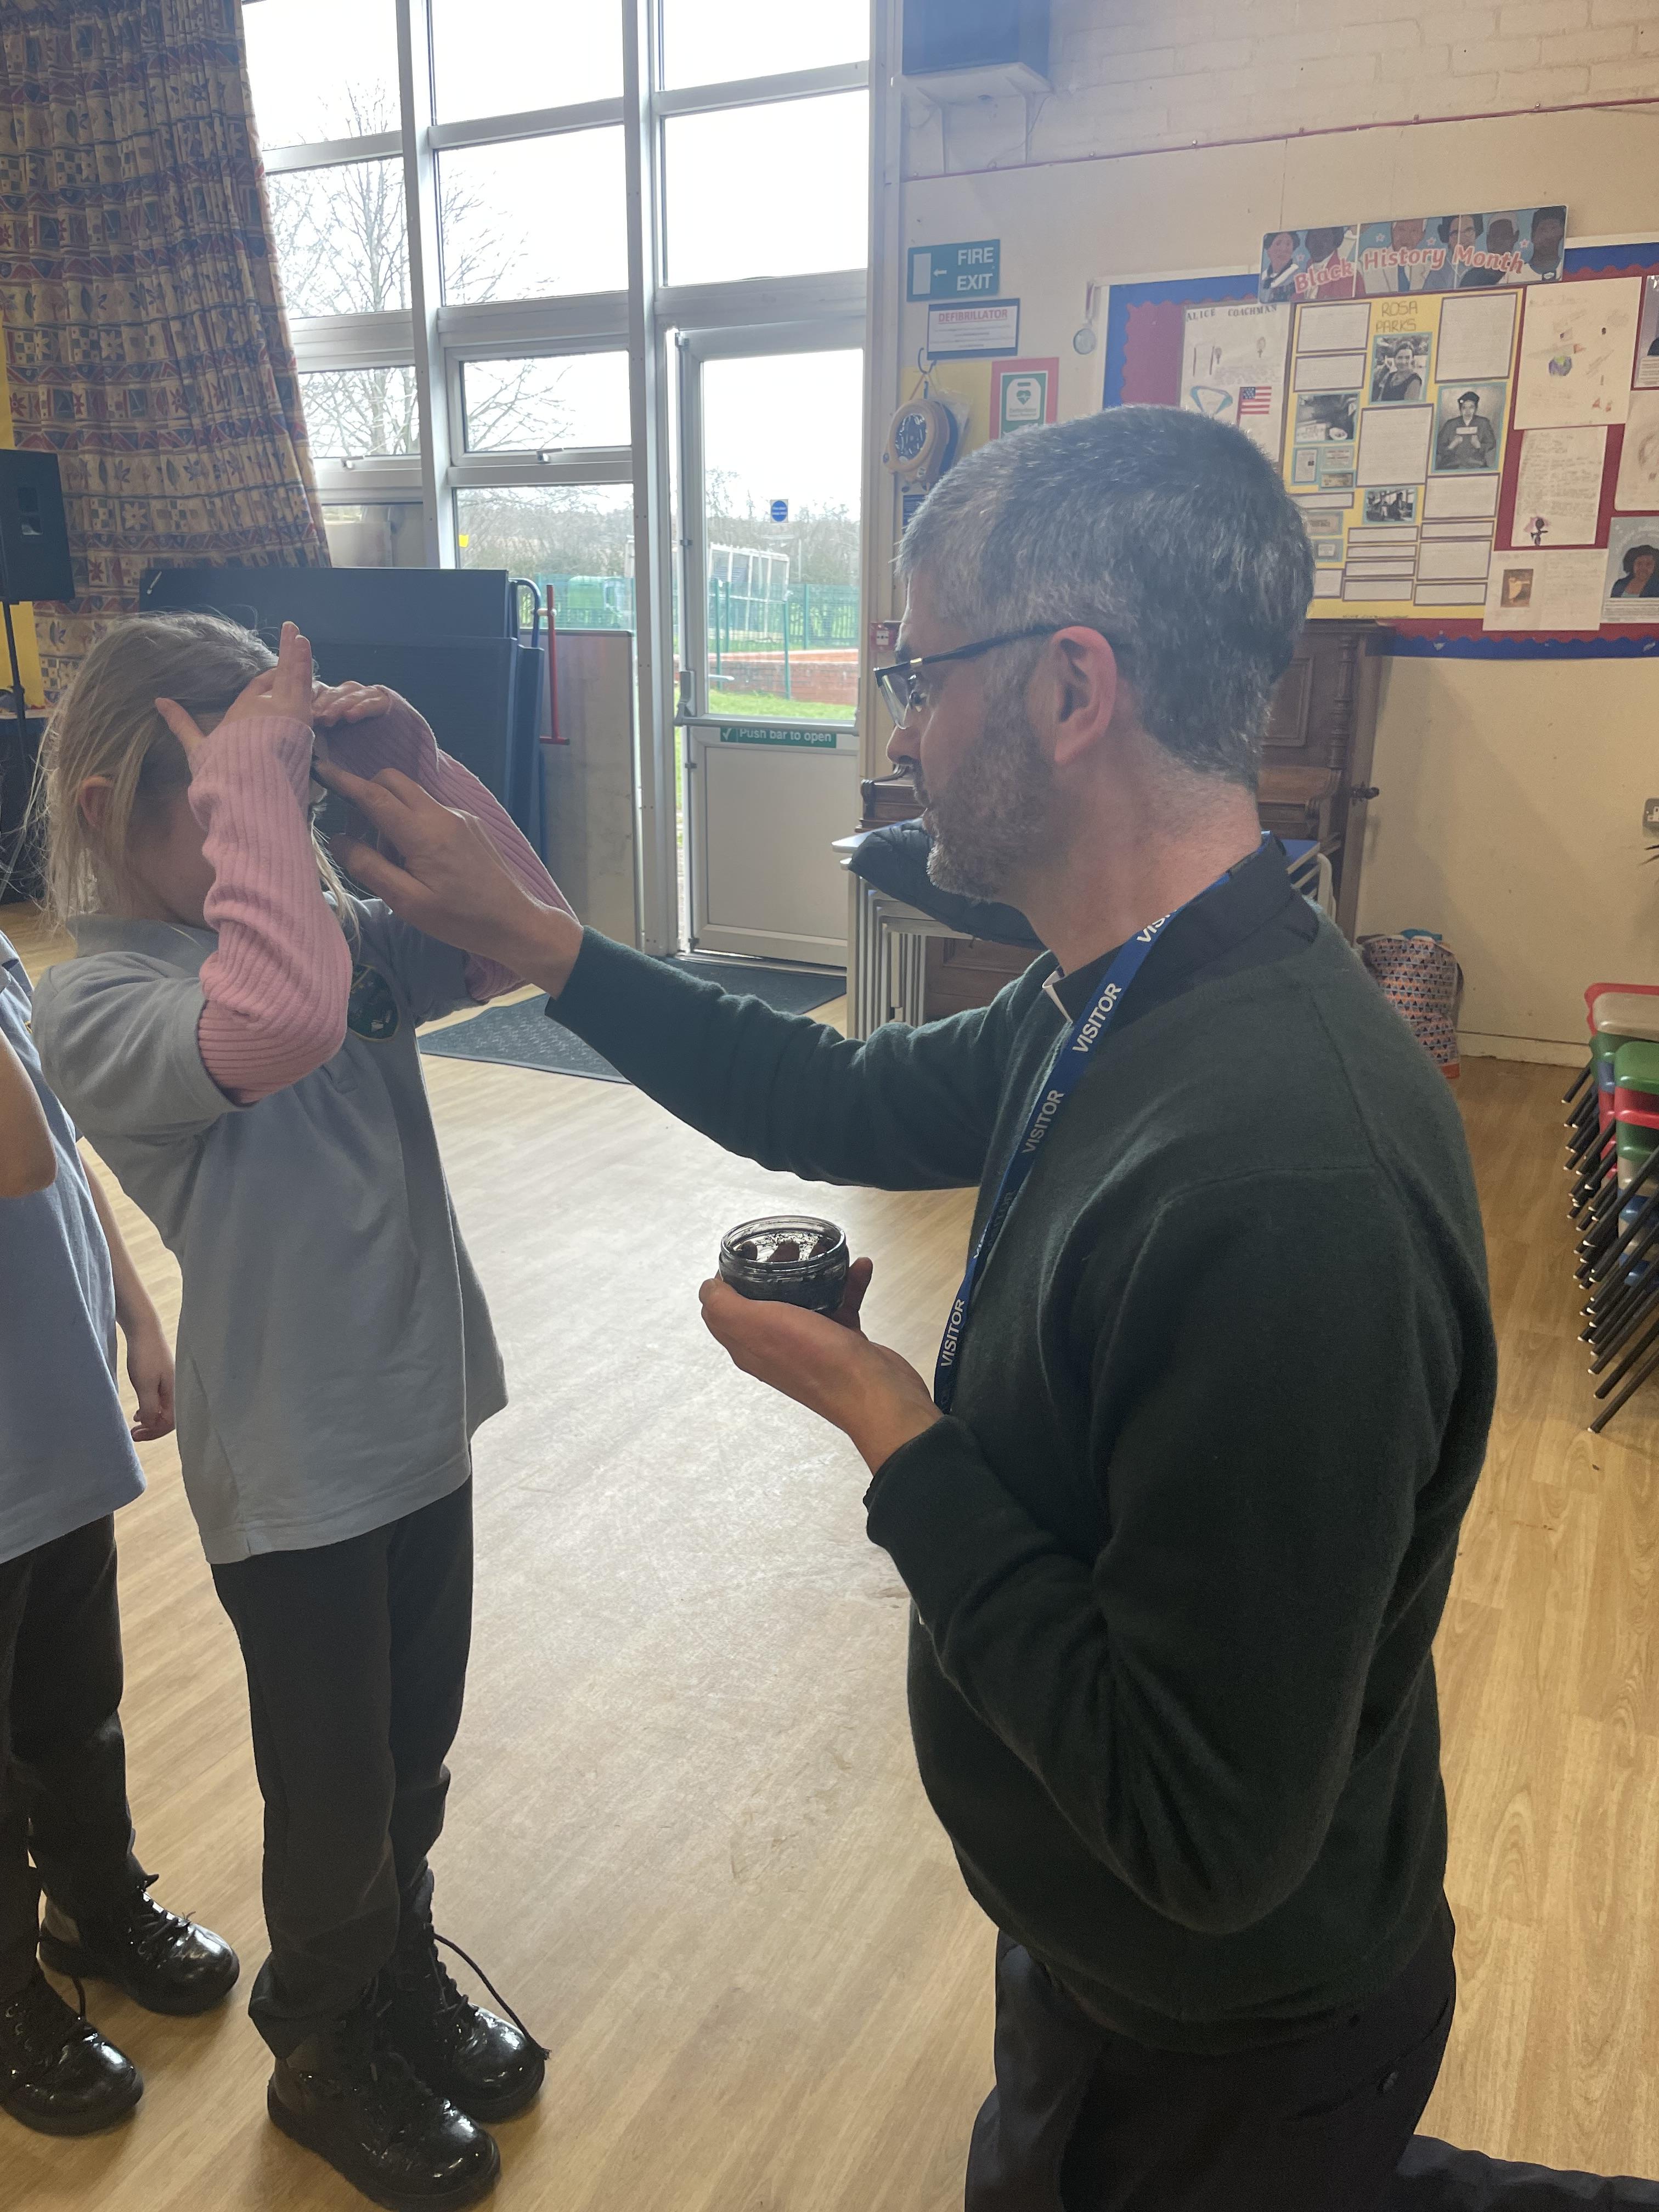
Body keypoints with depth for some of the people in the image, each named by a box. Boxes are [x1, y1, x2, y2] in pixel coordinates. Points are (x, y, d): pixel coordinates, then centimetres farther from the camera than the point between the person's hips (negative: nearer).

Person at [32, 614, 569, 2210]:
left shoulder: (337, 930, 0)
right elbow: (276, 1025, -42)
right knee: (333, 1796, 16)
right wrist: (250, 770, -34)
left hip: (422, 1417, 6)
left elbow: (524, 931, -1)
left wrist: (417, 767, -12)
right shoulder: (97, 998, -20)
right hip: (291, 1471, -6)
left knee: (415, 1755, 25)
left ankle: (403, 1977, 51)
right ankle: (328, 2061, 43)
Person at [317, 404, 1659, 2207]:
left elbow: (1206, 1834, -32)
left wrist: (893, 1431, -23)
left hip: (1224, 2042, -8)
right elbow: (852, 1102, 7)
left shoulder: (1293, 1188, -38)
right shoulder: (1126, 1007, -9)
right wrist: (534, 941, 7)